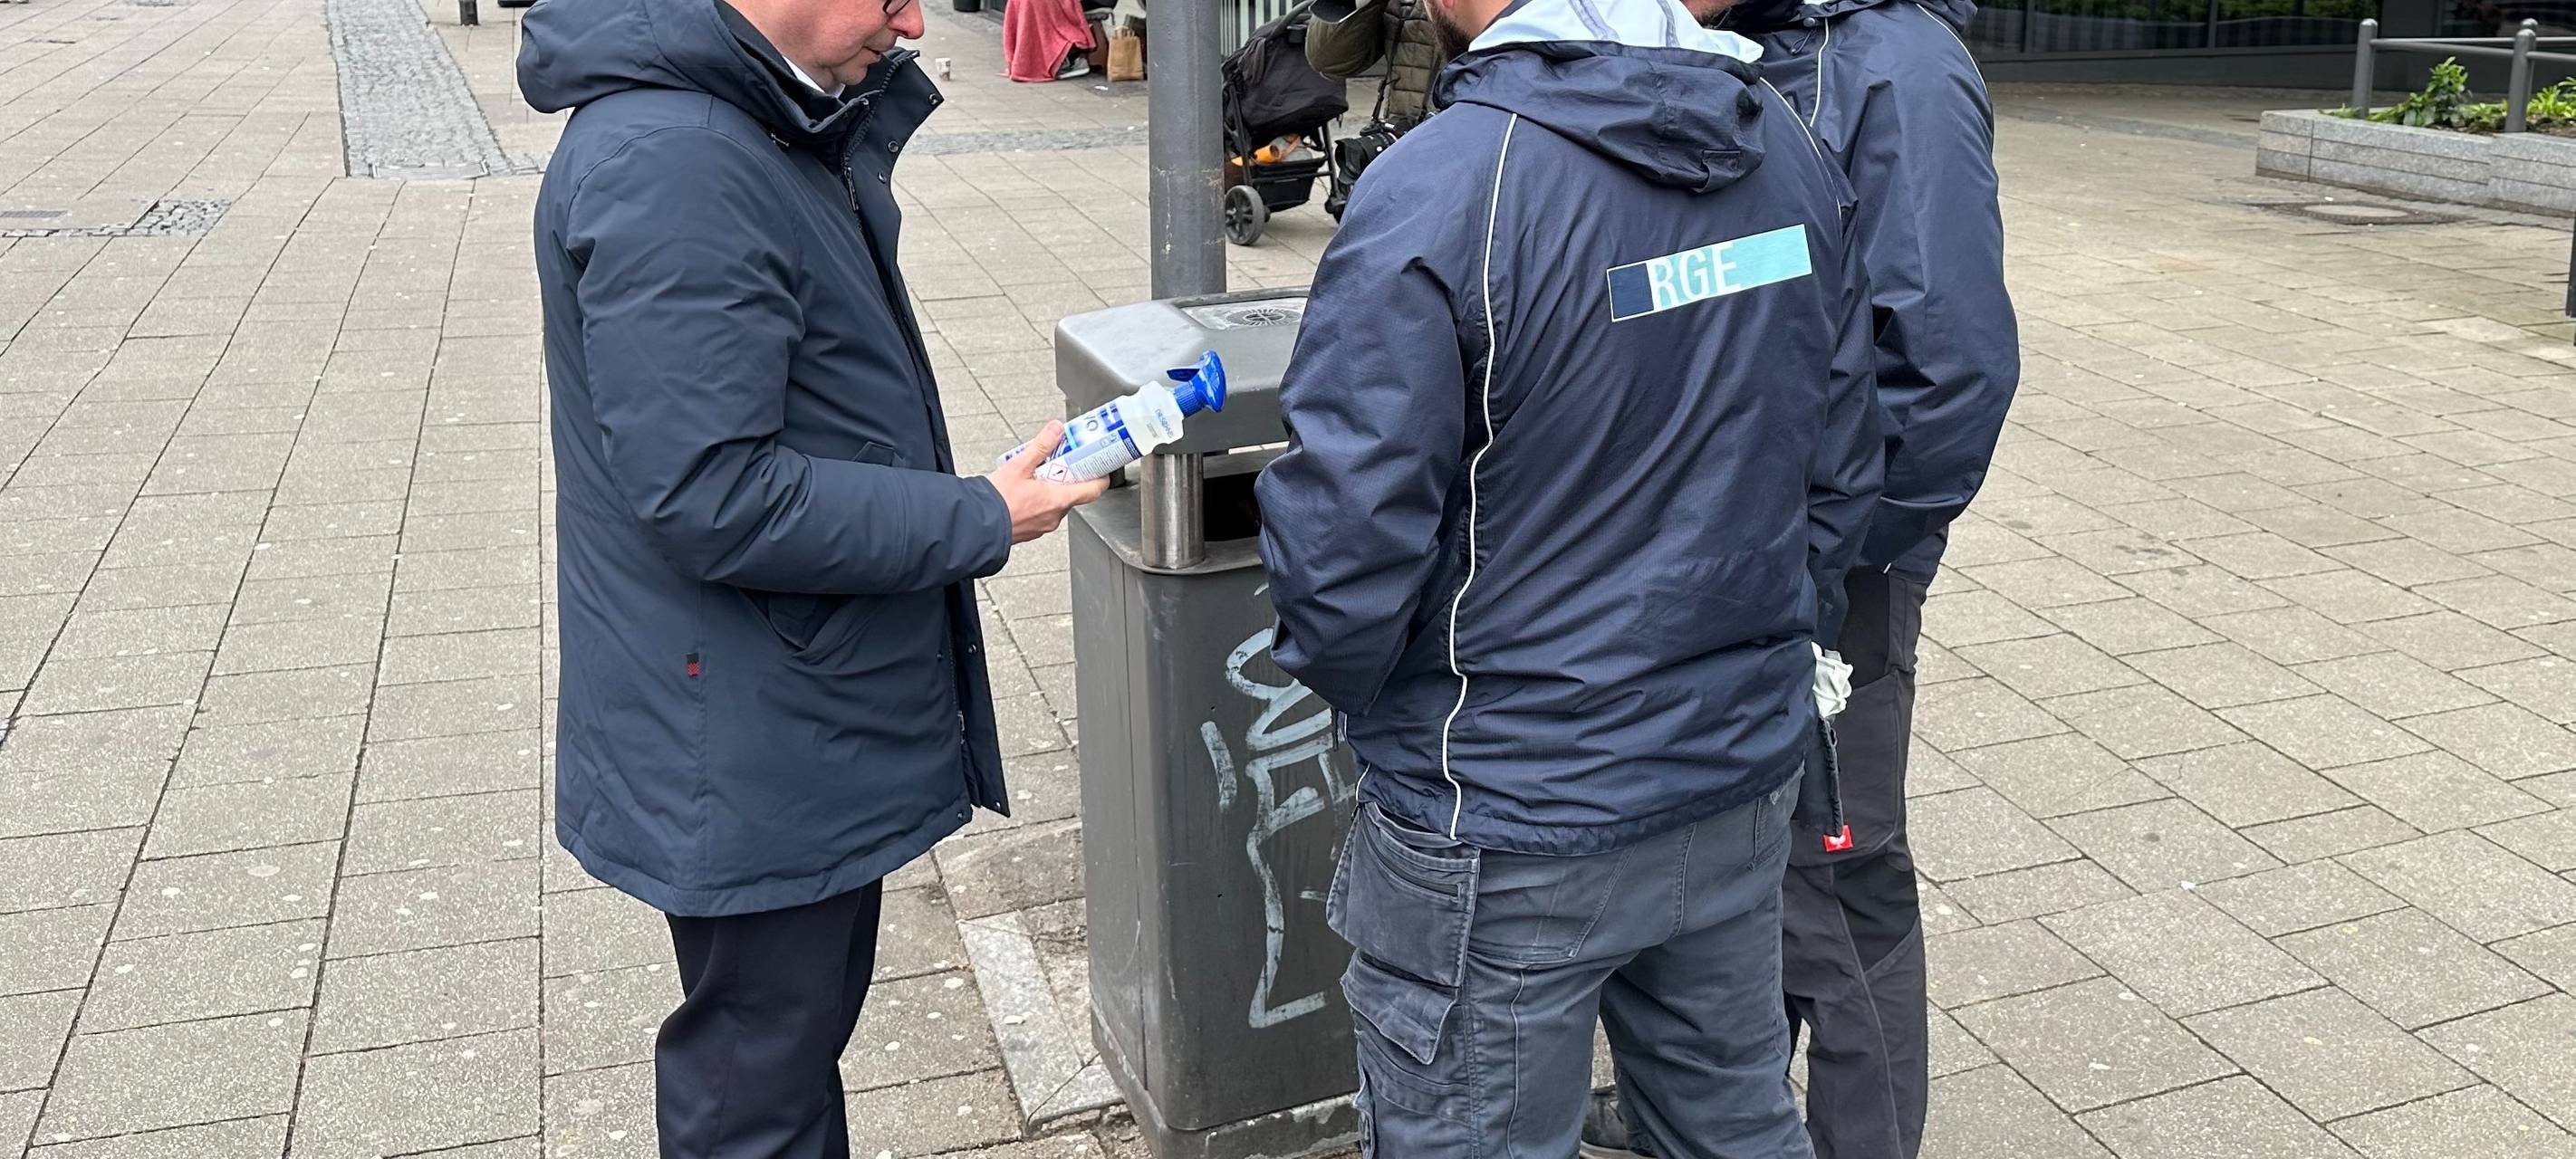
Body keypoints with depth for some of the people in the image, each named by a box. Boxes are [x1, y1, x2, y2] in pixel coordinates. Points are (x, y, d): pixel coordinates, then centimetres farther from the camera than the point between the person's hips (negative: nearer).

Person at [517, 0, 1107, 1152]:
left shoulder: (778, 125, 6)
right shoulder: (666, 166, -26)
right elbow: (712, 499, -28)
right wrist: (980, 519, -19)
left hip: (814, 723, 10)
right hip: (750, 752, -10)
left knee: (810, 1020, 26)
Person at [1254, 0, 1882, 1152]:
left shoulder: (1438, 190, -23)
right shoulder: (1782, 146, -1)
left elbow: (1342, 534, -21)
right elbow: (1840, 470, 6)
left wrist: (1347, 680, -1)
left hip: (1509, 829, -6)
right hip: (1743, 782, 7)